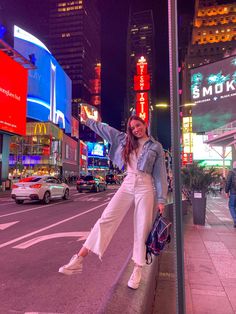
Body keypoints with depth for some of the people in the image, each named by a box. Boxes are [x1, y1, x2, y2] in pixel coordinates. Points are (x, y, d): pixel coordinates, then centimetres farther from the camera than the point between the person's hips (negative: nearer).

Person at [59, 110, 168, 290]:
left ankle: (138, 270, 14)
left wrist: (161, 199, -3)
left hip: (145, 188, -2)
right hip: (127, 184, 3)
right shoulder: (126, 140, 14)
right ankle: (79, 260, -7)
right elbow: (104, 129, 22)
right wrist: (88, 120, 28)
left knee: (141, 229, 0)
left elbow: (160, 174, 2)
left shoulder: (156, 147, 5)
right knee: (106, 219, -7)